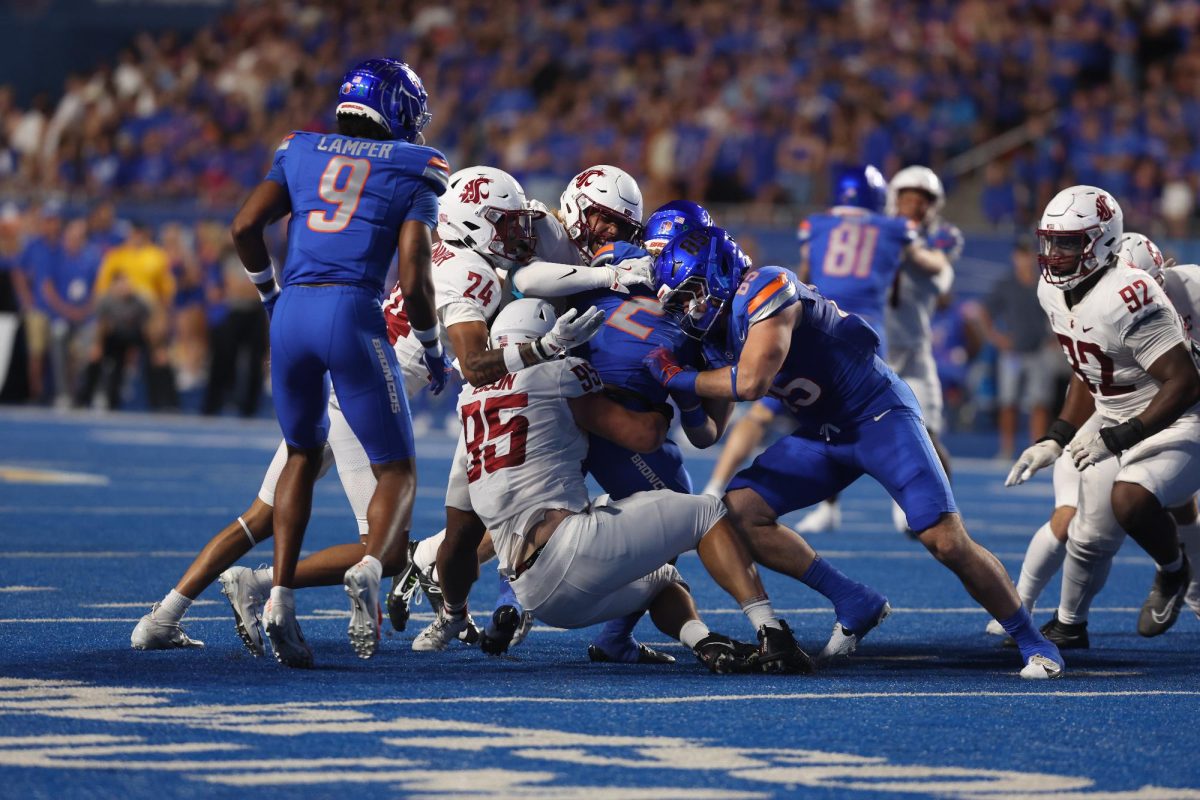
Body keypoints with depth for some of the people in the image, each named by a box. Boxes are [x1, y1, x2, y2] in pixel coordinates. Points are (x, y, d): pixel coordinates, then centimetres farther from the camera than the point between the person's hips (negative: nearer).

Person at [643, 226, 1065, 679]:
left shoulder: (765, 290, -21)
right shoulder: (717, 330, 5)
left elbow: (751, 383, -30)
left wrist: (677, 377, -17)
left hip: (880, 416, -8)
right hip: (821, 434, 8)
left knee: (947, 542, -16)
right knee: (738, 510, -8)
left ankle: (1033, 643, 2)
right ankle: (855, 606, -1)